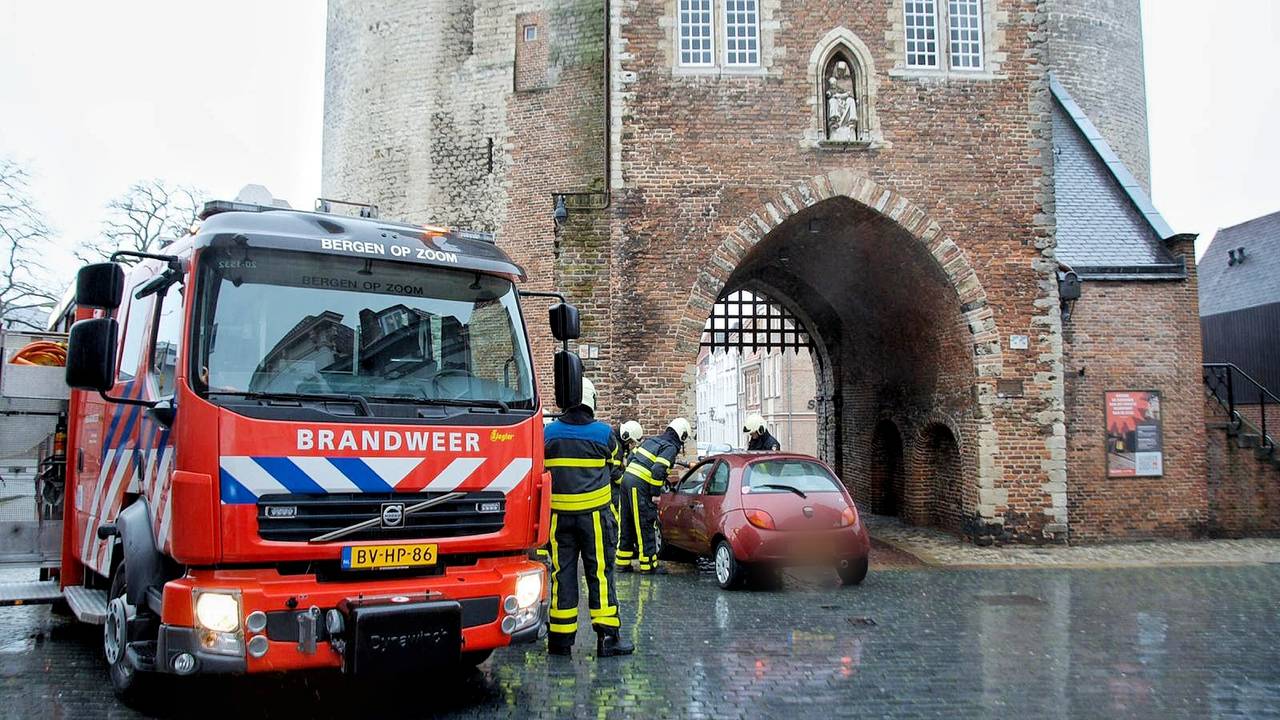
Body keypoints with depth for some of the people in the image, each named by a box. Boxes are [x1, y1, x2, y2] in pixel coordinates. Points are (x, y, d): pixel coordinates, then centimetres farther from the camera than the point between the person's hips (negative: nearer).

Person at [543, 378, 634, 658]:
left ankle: (561, 638, 11)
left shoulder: (549, 433, 0)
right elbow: (615, 467, 10)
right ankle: (607, 637, 4)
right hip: (595, 516, -2)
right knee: (600, 574, 3)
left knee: (562, 574, 7)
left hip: (559, 516, 2)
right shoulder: (604, 433, -5)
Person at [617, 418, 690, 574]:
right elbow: (658, 470, -19)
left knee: (628, 524, 15)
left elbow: (631, 458, 22)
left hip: (627, 478, 9)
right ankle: (648, 564, 3)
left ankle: (623, 563, 21)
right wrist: (655, 494, -11)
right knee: (645, 526, -2)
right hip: (639, 486, -9)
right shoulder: (671, 448, -6)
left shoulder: (652, 440, 20)